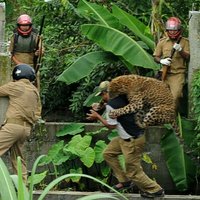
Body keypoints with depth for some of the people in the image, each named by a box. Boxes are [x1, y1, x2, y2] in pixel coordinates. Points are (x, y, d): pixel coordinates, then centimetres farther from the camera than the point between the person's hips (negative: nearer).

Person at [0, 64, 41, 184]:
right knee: (17, 157, 14)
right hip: (27, 128, 7)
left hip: (13, 125, -7)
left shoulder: (14, 86, -2)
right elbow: (37, 112, 20)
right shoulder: (35, 91, 17)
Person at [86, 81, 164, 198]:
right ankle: (124, 181, 22)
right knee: (108, 153, 18)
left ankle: (155, 190, 11)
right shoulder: (123, 98, 6)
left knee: (133, 172, 1)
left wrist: (97, 117, 1)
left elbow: (111, 125, -13)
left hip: (133, 141, -10)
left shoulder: (110, 105, -18)